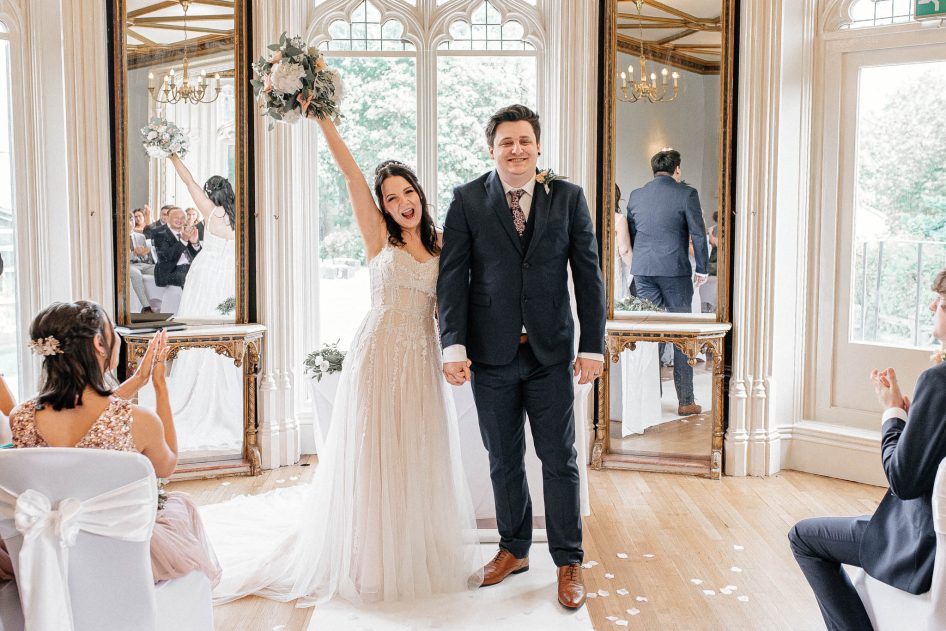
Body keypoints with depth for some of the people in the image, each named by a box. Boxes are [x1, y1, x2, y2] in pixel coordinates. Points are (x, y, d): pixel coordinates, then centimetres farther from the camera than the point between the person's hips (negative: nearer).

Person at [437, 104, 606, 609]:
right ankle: (514, 549, 31)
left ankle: (568, 561, 20)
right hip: (491, 353, 1)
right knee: (503, 460, 13)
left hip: (551, 351, 0)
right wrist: (454, 345, -12)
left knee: (559, 459, 6)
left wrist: (592, 345, -3)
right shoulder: (467, 200, 0)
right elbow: (452, 276, -3)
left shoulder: (568, 198, 1)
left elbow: (588, 274, 1)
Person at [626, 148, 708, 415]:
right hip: (675, 270, -4)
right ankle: (685, 401, 7)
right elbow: (698, 234, -5)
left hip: (642, 271, 4)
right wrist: (701, 269, 5)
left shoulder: (636, 195, 8)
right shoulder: (686, 193, -5)